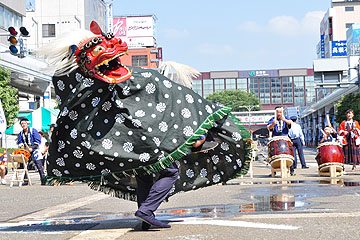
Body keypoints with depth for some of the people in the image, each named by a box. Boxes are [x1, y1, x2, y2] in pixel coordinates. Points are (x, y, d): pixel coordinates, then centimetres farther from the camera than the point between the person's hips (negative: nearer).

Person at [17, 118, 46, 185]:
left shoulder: (33, 130, -5)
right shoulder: (21, 133, 10)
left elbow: (38, 141, -8)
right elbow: (19, 142, 16)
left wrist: (32, 148, -15)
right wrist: (22, 147, -4)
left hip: (34, 150, -5)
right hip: (26, 151, 5)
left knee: (39, 165, -10)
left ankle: (43, 180, -8)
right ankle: (26, 180, 7)